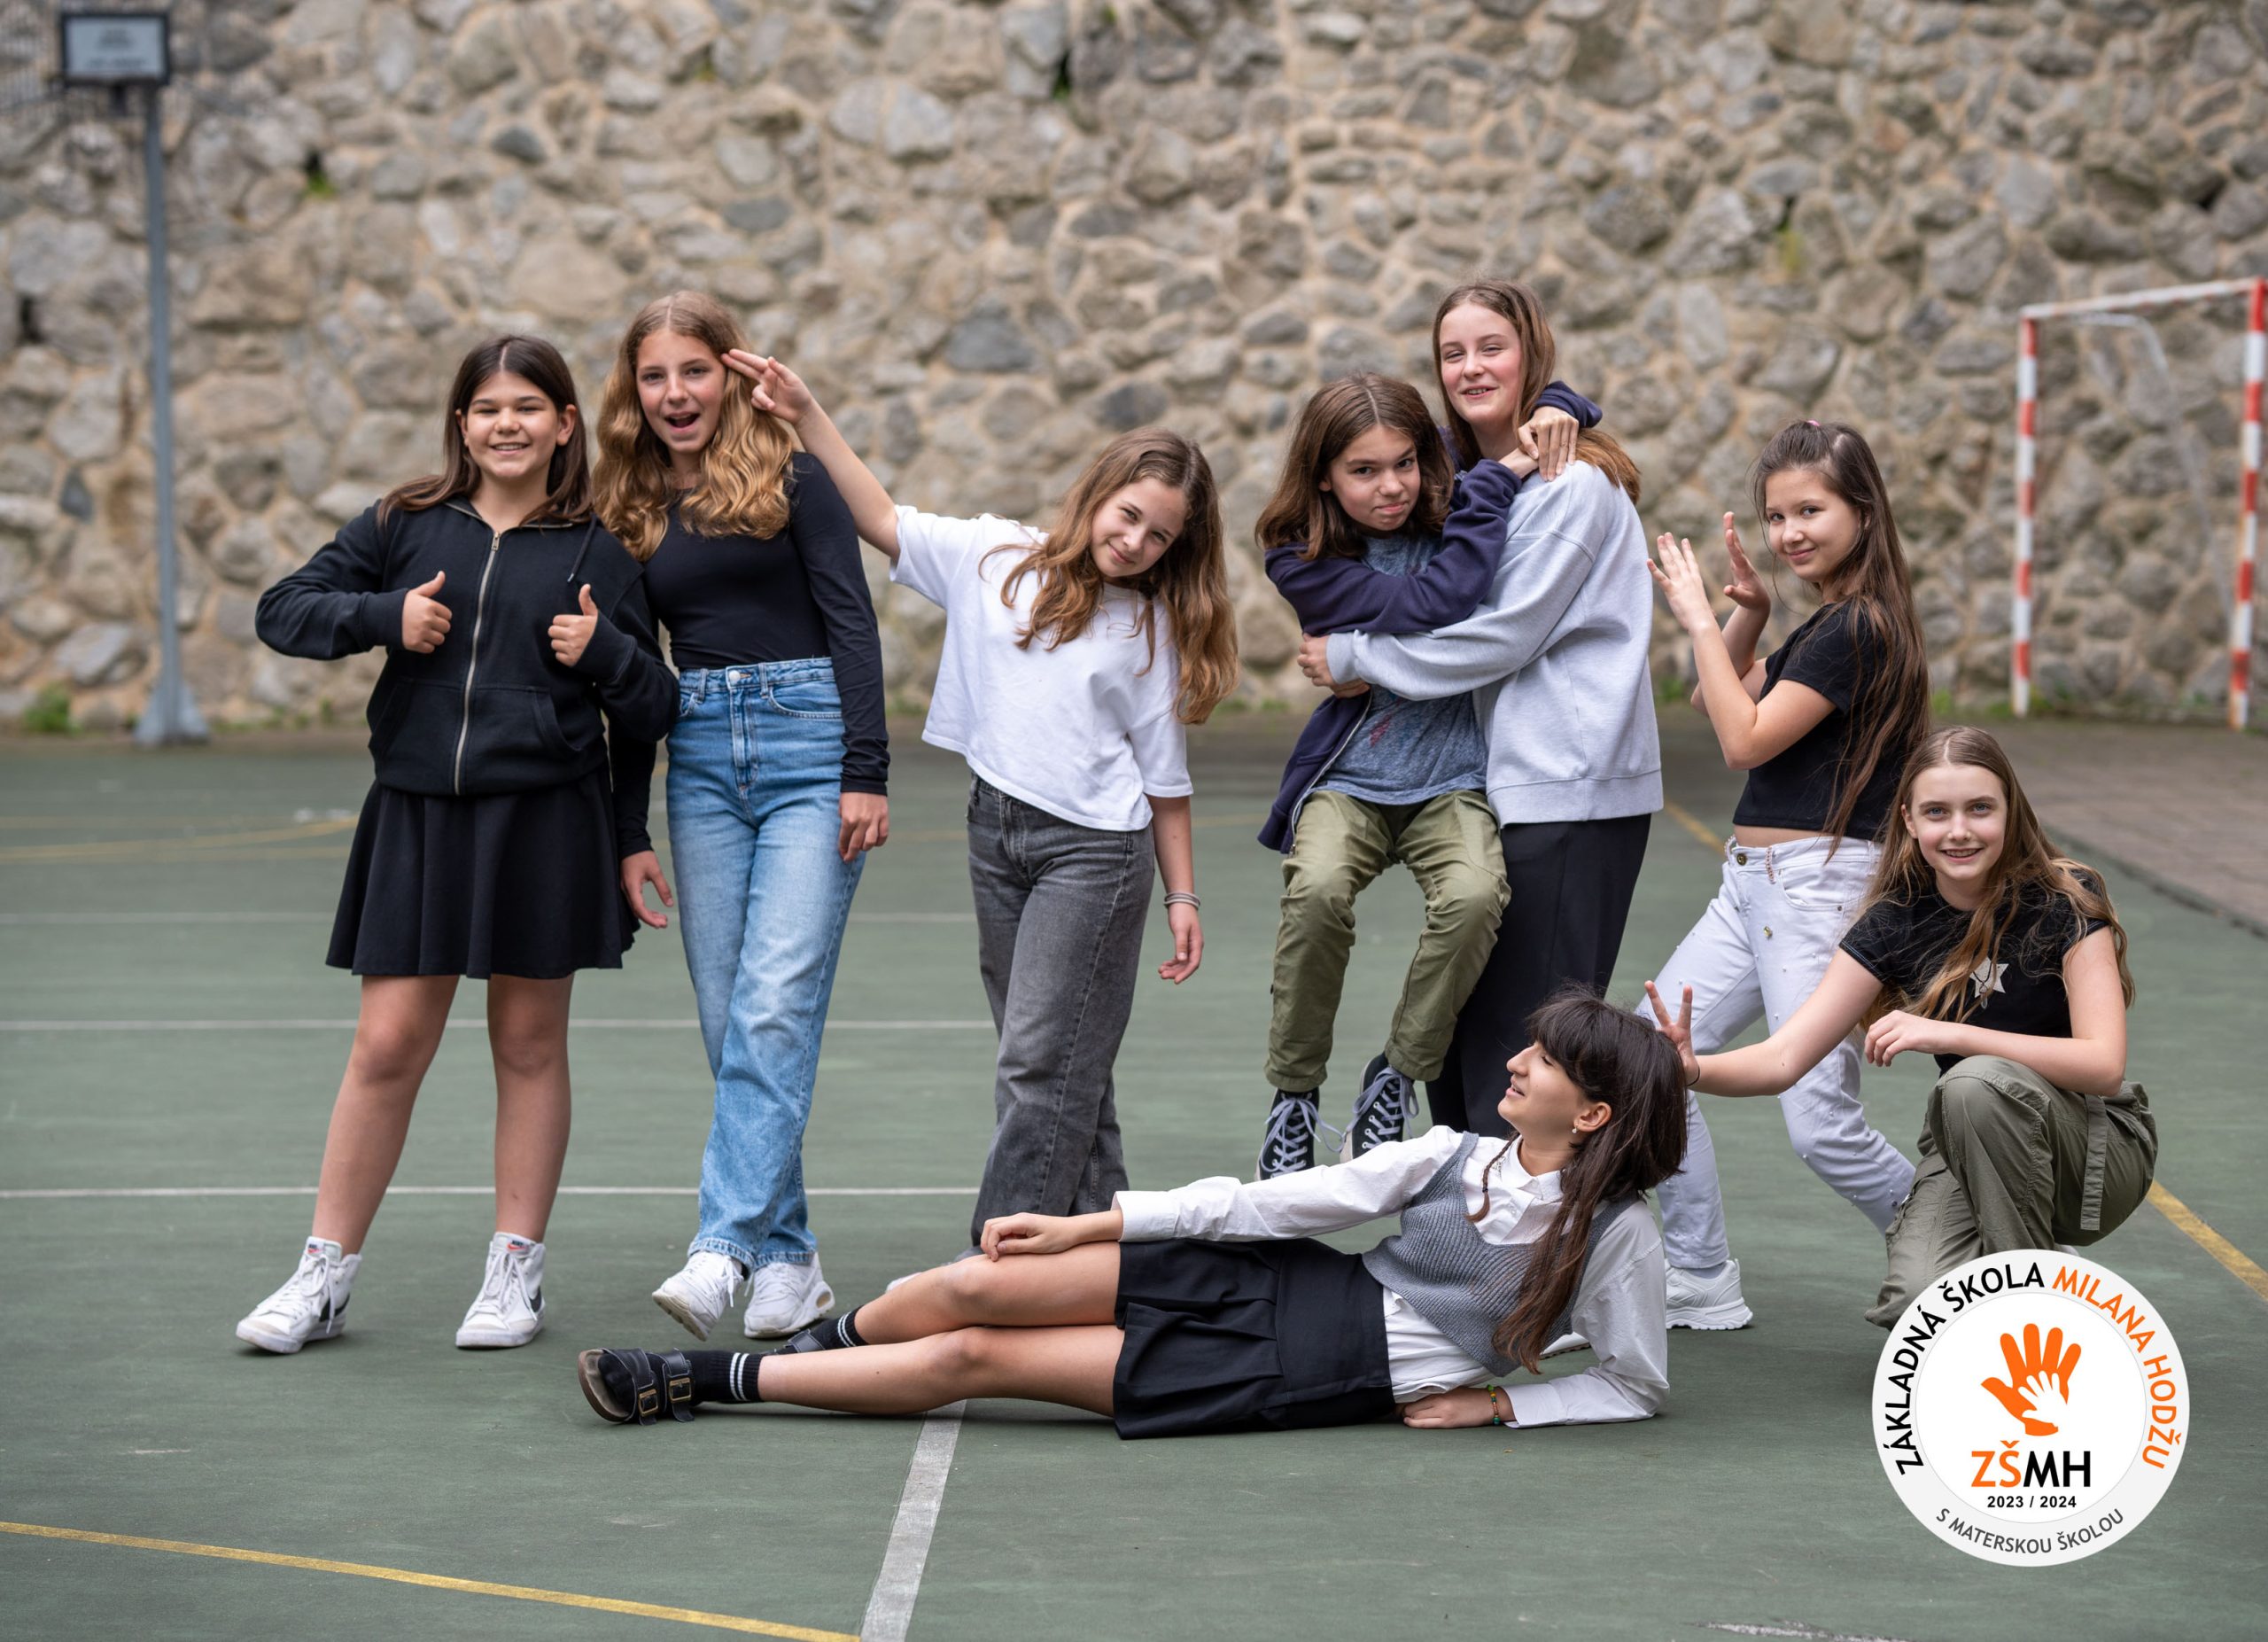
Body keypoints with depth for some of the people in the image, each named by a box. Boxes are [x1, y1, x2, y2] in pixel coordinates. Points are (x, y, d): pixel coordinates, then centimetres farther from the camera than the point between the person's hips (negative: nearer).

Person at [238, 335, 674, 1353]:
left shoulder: (597, 555, 5)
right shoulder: (406, 526, 7)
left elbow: (649, 714, 8)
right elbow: (282, 611, 7)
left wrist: (603, 651, -11)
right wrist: (384, 616, -7)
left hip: (546, 819, 0)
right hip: (417, 813, 1)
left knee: (529, 1043, 7)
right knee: (386, 1046, 0)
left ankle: (517, 1272, 17)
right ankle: (324, 1278, 8)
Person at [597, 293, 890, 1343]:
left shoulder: (790, 476, 1)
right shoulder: (632, 510, 13)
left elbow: (851, 623, -3)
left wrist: (867, 773, -11)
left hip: (807, 743, -5)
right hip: (700, 755, 5)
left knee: (776, 1005, -15)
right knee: (728, 1020, 2)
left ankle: (725, 1245, -22)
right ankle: (788, 1262, 7)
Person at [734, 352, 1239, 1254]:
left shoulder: (1151, 628, 2)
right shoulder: (995, 559, 6)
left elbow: (1164, 774, 5)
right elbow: (882, 520, 3)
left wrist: (1183, 896, 4)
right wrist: (808, 417, -7)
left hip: (1094, 847, -3)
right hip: (996, 834, 3)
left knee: (1038, 1059, -9)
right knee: (1055, 1063, 9)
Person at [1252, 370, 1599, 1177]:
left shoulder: (1452, 506, 2)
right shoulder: (1302, 559, -9)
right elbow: (1428, 606, -23)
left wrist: (1552, 412, -8)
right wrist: (1498, 480, -18)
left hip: (1454, 779, 2)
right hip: (1349, 777, -2)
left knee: (1474, 894, -31)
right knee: (1317, 890, -33)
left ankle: (1397, 1075, -7)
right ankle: (1295, 1092, -11)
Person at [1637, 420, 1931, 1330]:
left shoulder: (1860, 626, -15)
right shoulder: (1824, 624, 15)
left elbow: (1746, 739, -16)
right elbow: (1723, 705, 23)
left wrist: (1700, 620, -10)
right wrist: (1747, 615, 8)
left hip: (1822, 881, -10)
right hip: (1753, 883, 10)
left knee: (1820, 1125, -11)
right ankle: (1702, 1280, 15)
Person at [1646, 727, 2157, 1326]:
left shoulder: (2066, 902, -16)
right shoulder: (1897, 923, -6)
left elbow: (2103, 1064, -27)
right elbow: (1785, 1058, -11)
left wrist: (1949, 1034, -35)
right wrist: (1694, 1069, -33)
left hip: (2096, 1147, -3)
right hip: (1968, 1155, 3)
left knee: (1979, 1084, -35)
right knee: (1919, 1309, -27)